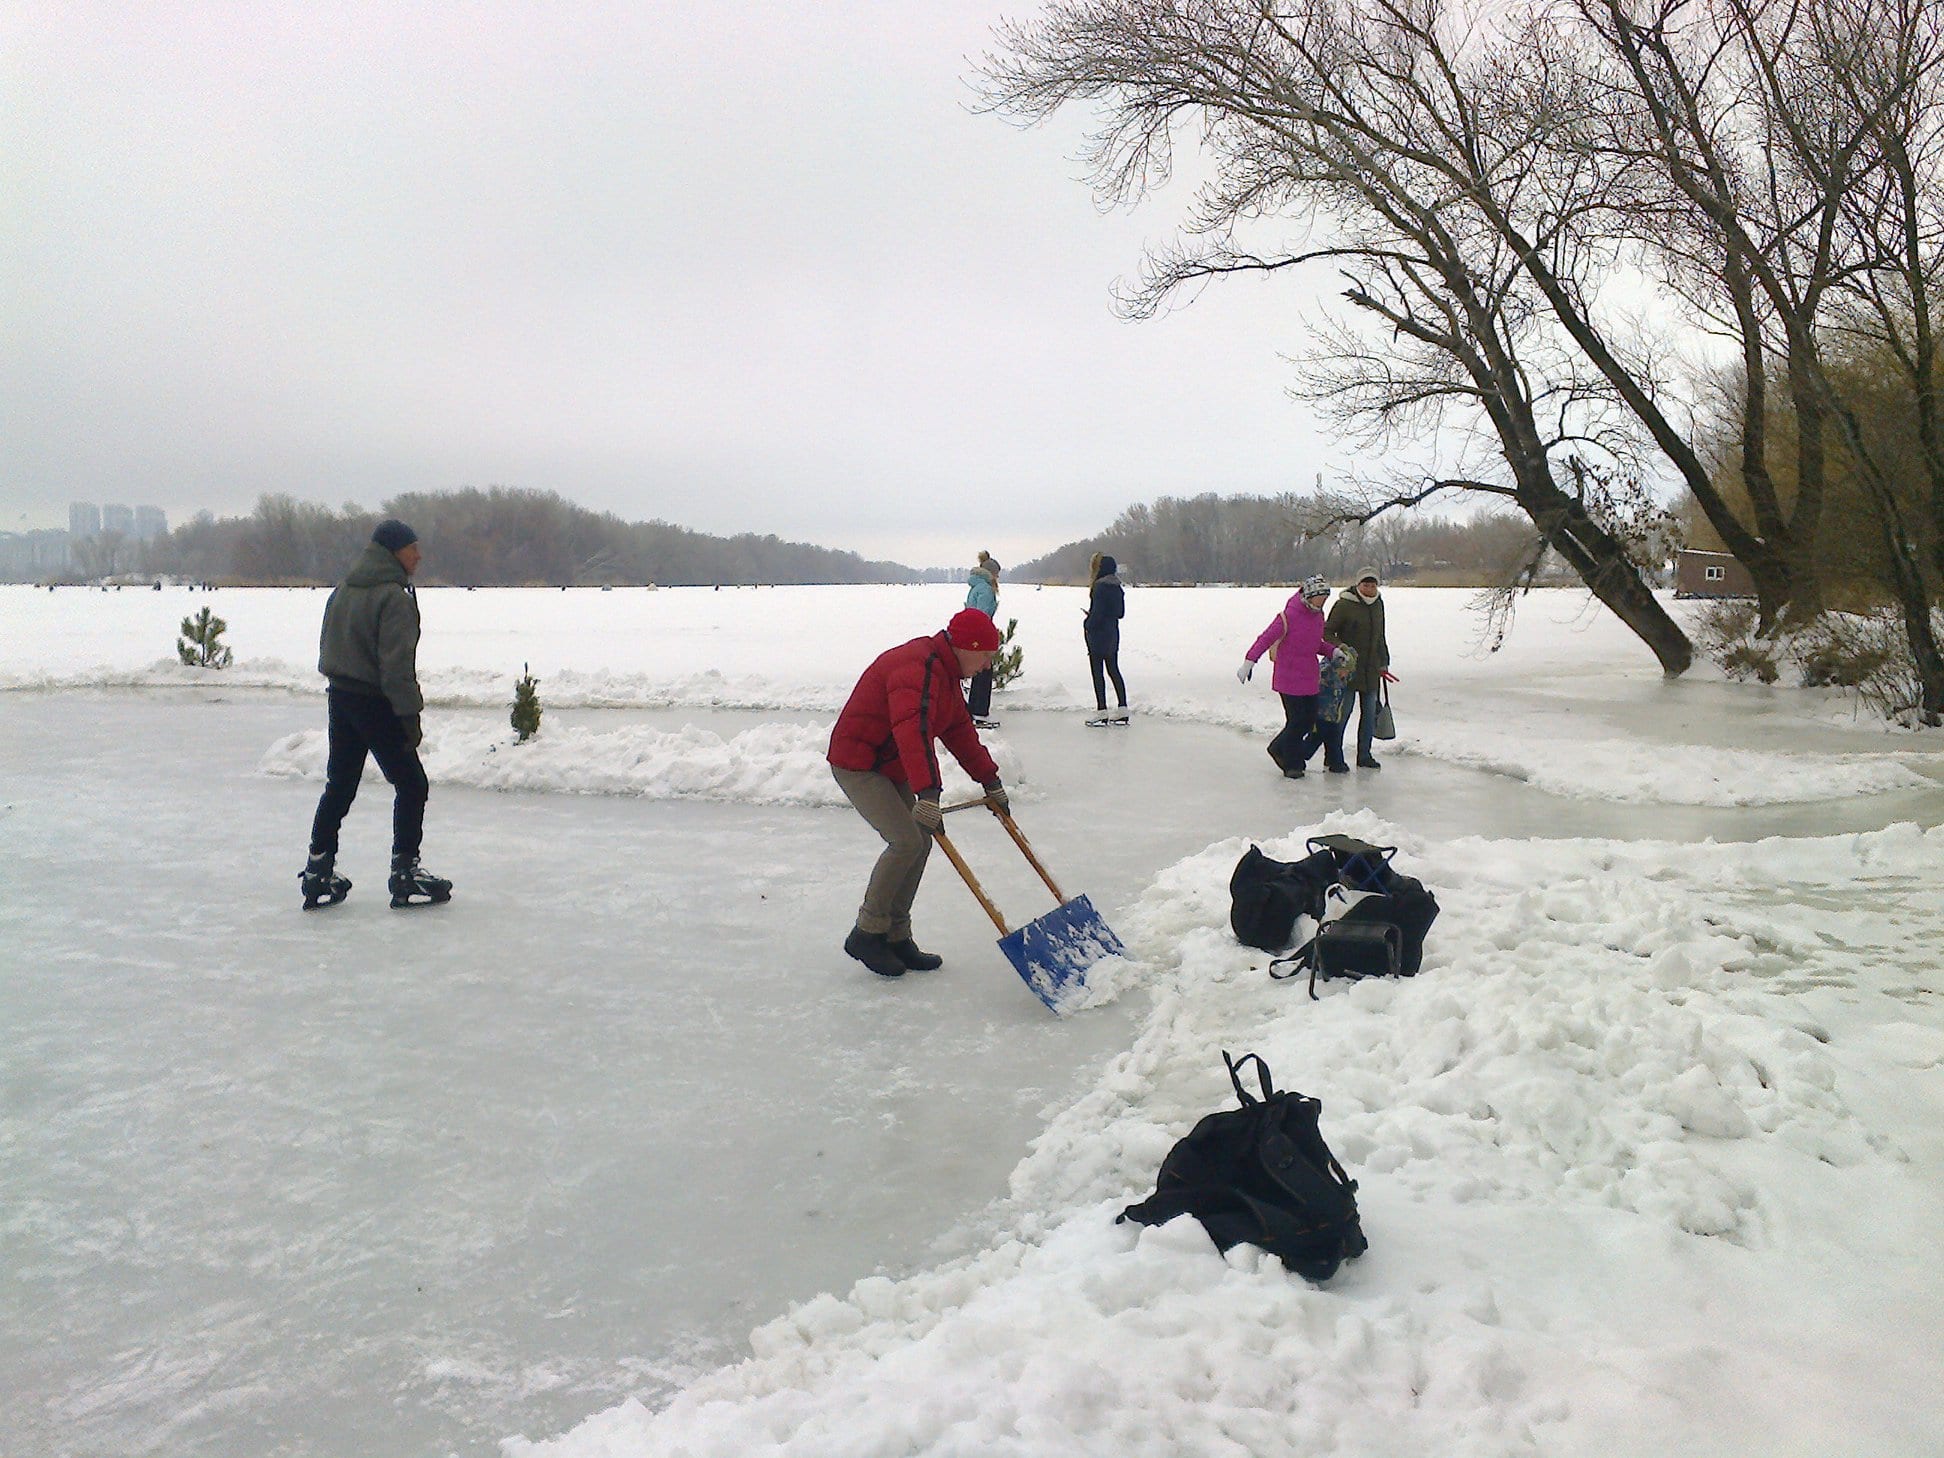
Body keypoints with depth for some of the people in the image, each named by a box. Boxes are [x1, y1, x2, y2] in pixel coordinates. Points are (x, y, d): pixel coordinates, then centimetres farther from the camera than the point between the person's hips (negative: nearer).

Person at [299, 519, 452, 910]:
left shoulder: (343, 590, 10)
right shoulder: (393, 596, -17)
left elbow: (327, 646, 15)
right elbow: (396, 664, -21)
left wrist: (340, 683, 19)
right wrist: (410, 714, -17)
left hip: (340, 698, 9)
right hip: (375, 704, -9)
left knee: (339, 785, 15)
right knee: (411, 785, 2)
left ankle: (318, 873, 19)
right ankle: (405, 875, 3)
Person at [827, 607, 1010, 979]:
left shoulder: (945, 671, 9)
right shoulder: (918, 669, -26)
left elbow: (960, 730, 17)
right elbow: (912, 730, -41)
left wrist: (990, 782, 19)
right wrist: (927, 794, -51)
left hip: (890, 767, 10)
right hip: (857, 765, -10)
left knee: (920, 843, 5)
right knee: (907, 841, -19)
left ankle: (897, 937, 14)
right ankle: (866, 934, -7)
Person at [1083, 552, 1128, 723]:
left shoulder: (1099, 586, -15)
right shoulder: (1117, 587, 9)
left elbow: (1097, 612, -17)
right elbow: (1121, 613, 12)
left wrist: (1088, 626, -6)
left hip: (1098, 632, -8)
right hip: (1113, 632, 8)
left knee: (1097, 672, -2)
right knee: (1113, 670, 12)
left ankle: (1102, 711, -2)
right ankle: (1122, 710, 12)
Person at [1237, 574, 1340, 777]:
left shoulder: (1317, 616, 9)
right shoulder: (1289, 616, -16)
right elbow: (1266, 638, -16)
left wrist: (1333, 651, 3)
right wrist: (1249, 662, -23)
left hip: (1309, 679, 8)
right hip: (1289, 678, -8)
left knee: (1310, 720, 8)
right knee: (1296, 721, -3)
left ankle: (1279, 749, 28)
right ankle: (1291, 765, 11)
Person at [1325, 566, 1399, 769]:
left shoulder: (1378, 604, 11)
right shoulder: (1344, 605, -10)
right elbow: (1328, 632, -5)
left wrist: (1383, 663, 22)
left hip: (1370, 669, 6)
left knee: (1370, 712, 8)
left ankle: (1364, 756, 17)